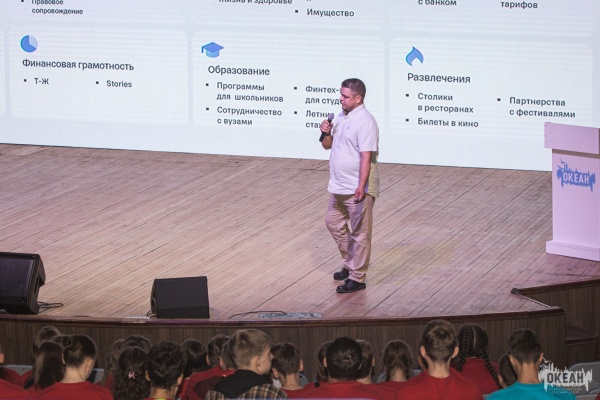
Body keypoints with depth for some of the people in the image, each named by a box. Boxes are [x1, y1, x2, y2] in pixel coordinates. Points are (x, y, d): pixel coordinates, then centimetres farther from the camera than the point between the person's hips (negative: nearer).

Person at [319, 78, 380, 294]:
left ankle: (357, 278, 4)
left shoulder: (365, 122, -18)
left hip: (357, 189, -10)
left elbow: (366, 156, -22)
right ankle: (350, 264, 35)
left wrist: (361, 187, -25)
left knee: (359, 233, -1)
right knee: (334, 223, 20)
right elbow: (328, 146, 19)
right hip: (339, 186, 10)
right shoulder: (341, 117, 10)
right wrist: (326, 133, -3)